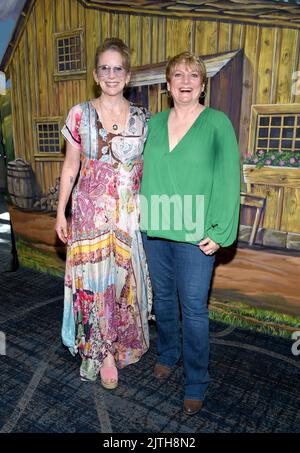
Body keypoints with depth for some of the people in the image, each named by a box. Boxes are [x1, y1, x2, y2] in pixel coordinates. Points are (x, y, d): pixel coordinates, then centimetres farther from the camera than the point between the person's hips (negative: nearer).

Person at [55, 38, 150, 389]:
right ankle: (104, 352, 24)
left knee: (124, 278, 9)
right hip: (90, 211, -1)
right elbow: (70, 166, 4)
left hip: (130, 213, 1)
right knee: (94, 278, 4)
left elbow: (147, 169, 6)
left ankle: (118, 343, 34)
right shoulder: (80, 114, 1)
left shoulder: (143, 119, 4)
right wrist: (60, 211, 3)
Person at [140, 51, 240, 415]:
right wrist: (141, 215, 6)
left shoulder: (217, 123, -2)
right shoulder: (154, 123, 10)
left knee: (194, 309, 3)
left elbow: (229, 180, -7)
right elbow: (143, 172, 13)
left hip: (194, 234, -4)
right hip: (154, 230, 5)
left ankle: (195, 385, 22)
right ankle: (167, 355, 42)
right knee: (162, 298, 18)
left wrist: (219, 232, -13)